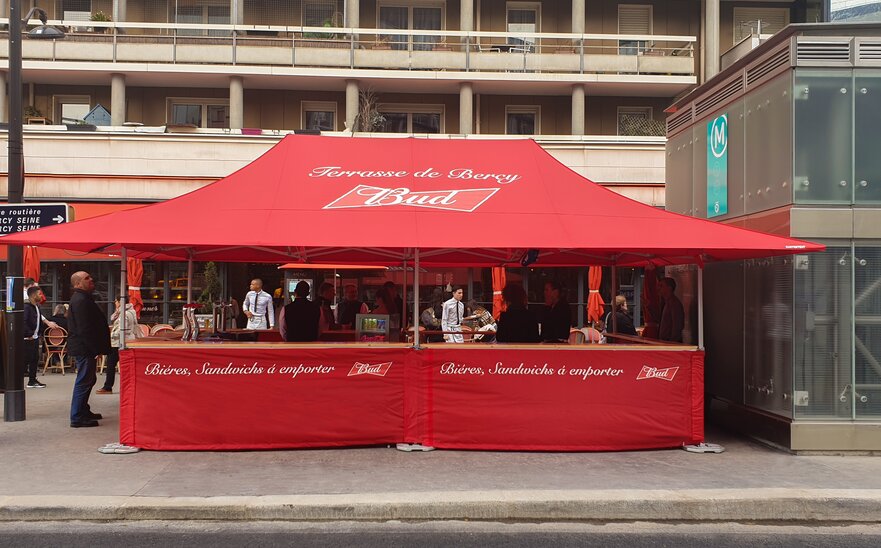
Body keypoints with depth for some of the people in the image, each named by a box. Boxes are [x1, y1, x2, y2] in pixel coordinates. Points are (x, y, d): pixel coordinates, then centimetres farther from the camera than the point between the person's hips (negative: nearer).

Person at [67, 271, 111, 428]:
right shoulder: (80, 300, -18)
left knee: (88, 379, 20)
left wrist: (96, 348, 19)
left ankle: (83, 411, 31)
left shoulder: (83, 298, 17)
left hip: (85, 348, 11)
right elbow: (84, 328, -24)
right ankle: (77, 418, -3)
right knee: (84, 381, -7)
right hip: (84, 348, -11)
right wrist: (95, 349, -22)